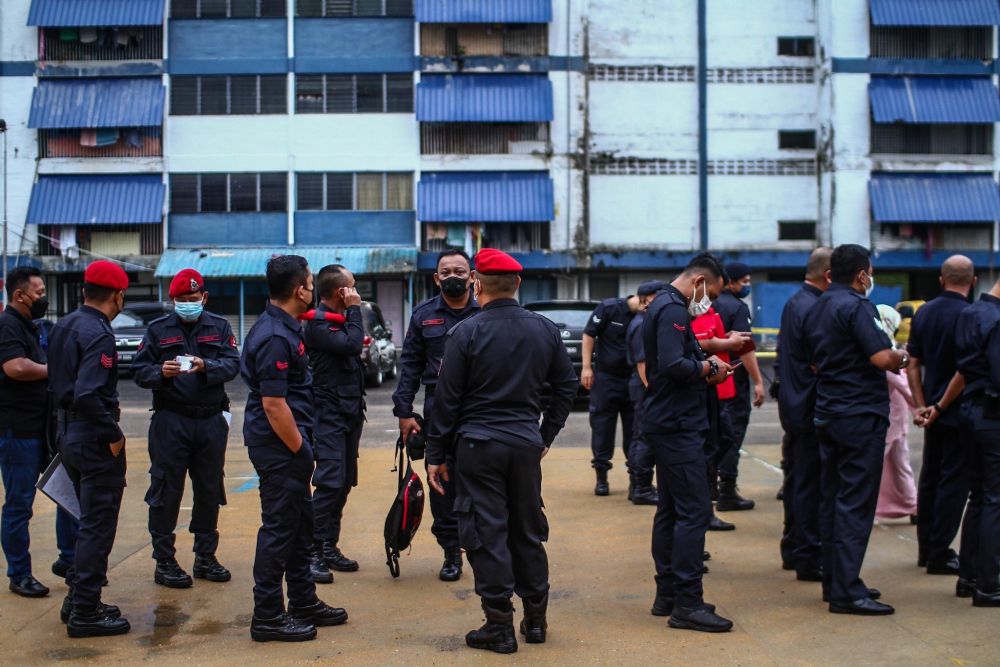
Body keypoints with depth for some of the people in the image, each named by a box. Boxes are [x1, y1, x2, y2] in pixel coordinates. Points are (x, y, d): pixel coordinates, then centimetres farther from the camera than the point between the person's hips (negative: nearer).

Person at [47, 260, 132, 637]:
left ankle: (78, 599, 27)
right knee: (98, 526, 0)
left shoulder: (63, 327, 10)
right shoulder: (98, 334, -19)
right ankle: (85, 613, 6)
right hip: (94, 439, -9)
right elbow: (88, 394, -28)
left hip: (68, 433, 9)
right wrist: (113, 435, -19)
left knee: (90, 520, 20)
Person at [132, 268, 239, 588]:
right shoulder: (158, 329, 3)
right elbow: (139, 371, -2)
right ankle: (164, 561, 7)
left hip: (211, 420, 2)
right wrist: (161, 372, -23)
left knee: (209, 490, 10)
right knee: (166, 490, -1)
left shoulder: (219, 327, 7)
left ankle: (205, 557, 23)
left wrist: (205, 366, -25)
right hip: (171, 420, -2)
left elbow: (232, 364, -6)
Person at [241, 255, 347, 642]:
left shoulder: (284, 328, 12)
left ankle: (304, 602, 29)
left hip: (287, 445, 11)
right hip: (279, 447, -11)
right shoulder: (274, 338, -21)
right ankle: (267, 617, 6)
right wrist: (300, 450, -17)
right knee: (279, 528, -3)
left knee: (300, 524, 18)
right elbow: (274, 405, -24)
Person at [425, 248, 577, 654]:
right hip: (527, 444, 4)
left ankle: (499, 627, 5)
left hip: (478, 444, -4)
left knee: (486, 533, 2)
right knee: (528, 529, 15)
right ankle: (535, 618, 23)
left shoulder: (466, 332, -10)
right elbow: (567, 385, 11)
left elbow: (447, 399, -7)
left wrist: (437, 455, 0)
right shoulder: (544, 330, 4)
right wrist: (546, 435, 19)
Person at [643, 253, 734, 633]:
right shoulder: (673, 310, -15)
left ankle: (667, 595, 21)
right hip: (678, 425, -11)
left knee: (670, 509, 14)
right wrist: (708, 368, -12)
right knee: (694, 511, -10)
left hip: (667, 424, 11)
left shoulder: (664, 305, 17)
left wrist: (704, 368, 7)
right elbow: (672, 365, -27)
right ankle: (686, 604, -9)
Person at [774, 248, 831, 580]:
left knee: (796, 478, 17)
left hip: (792, 403, 10)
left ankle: (792, 549, 27)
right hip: (809, 407, -10)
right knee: (810, 484, -5)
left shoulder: (793, 303, 13)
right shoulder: (814, 310, -19)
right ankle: (809, 559, 1)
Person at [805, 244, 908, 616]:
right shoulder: (857, 306, -14)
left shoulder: (818, 308, 13)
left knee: (833, 499, 13)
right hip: (860, 414, -9)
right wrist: (901, 358, -2)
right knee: (855, 504, -7)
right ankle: (846, 591, -8)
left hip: (828, 413, 9)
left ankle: (834, 583, 20)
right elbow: (882, 357, -22)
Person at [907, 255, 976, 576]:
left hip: (933, 409, 7)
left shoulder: (924, 312, 5)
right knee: (954, 481, 0)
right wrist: (943, 403, -9)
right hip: (960, 411, -7)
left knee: (929, 478, 15)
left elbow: (913, 364, 7)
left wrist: (922, 405, 8)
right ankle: (940, 554, 3)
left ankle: (926, 549, 23)